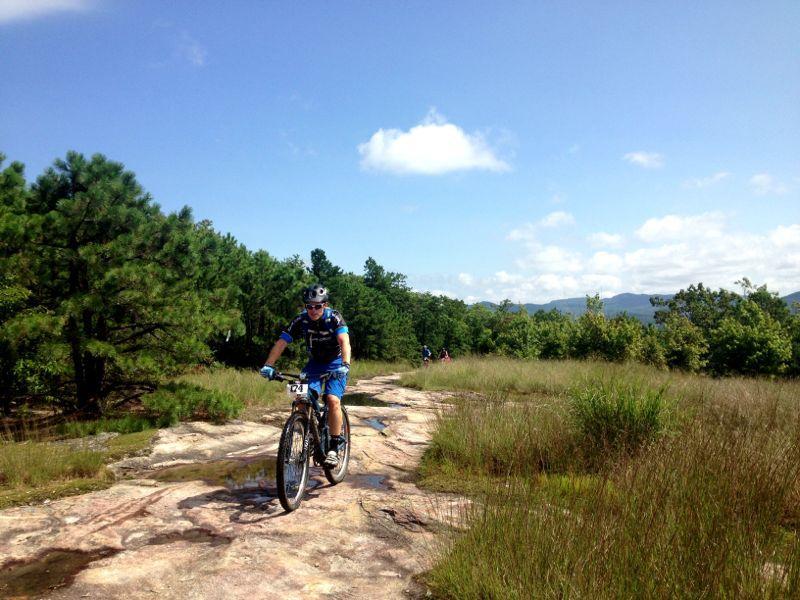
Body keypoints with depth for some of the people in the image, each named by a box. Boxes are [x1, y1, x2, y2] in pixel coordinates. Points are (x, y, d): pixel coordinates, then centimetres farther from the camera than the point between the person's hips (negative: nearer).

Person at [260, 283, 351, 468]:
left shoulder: (334, 318, -23)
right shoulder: (300, 320, -15)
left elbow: (345, 342, -37)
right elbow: (281, 342, -20)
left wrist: (345, 365, -54)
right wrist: (268, 365, -35)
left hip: (336, 364, -3)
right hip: (314, 363, 3)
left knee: (333, 400, -23)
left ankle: (335, 447, -10)